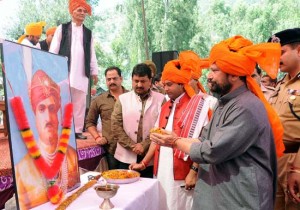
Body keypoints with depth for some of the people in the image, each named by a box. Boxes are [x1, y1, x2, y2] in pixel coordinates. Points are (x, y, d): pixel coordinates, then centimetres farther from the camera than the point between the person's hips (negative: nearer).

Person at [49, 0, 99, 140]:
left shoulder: (88, 33, 18)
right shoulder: (62, 28, 9)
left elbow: (92, 54, 17)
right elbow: (53, 49, 3)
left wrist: (94, 72, 10)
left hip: (81, 73, 3)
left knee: (80, 102, 1)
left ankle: (77, 130, 5)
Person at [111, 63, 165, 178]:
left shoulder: (160, 99, 1)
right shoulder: (122, 99, 6)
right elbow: (116, 126, 0)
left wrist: (144, 145, -12)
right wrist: (132, 146, -9)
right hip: (127, 157, 1)